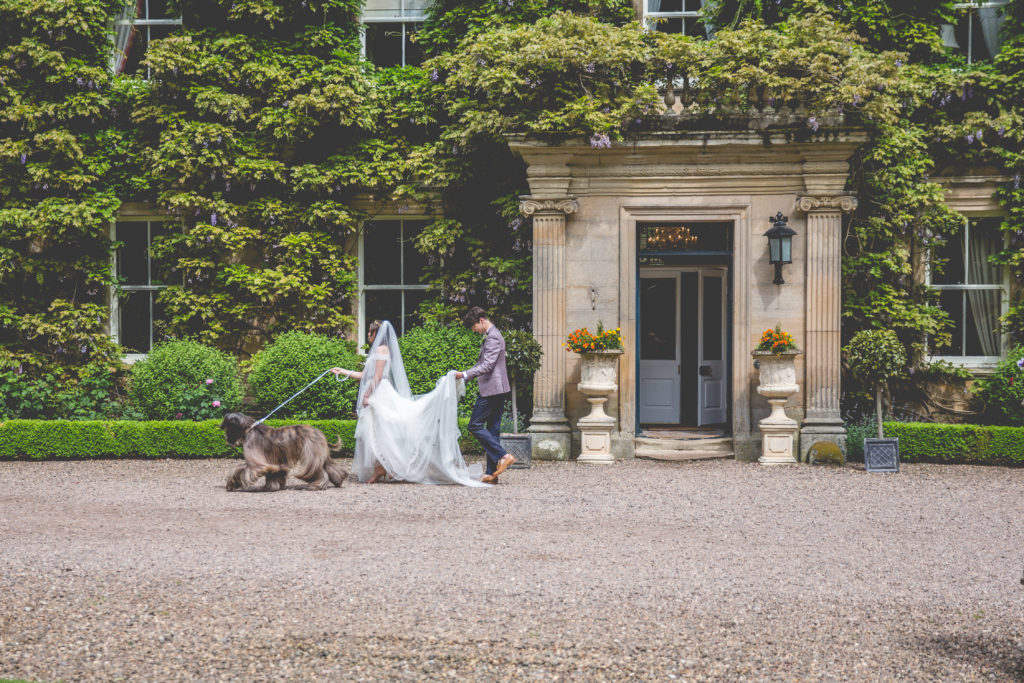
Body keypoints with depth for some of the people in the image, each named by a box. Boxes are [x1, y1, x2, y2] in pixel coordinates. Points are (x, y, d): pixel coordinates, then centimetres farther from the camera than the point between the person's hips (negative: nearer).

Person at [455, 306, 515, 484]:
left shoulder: (493, 337, -13)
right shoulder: (491, 336, 19)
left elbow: (487, 366, -21)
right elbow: (483, 364, 25)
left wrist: (465, 375, -21)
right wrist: (466, 375, 18)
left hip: (491, 390, -10)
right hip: (498, 390, 10)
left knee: (475, 425, -8)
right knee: (492, 429, 8)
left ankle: (503, 456, -10)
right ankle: (492, 473, 8)